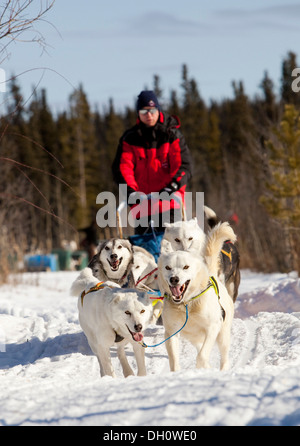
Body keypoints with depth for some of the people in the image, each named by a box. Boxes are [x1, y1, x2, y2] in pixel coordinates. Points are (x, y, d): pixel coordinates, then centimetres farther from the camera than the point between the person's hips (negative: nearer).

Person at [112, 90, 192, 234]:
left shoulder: (172, 135, 3)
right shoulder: (130, 139, 8)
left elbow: (184, 165, -6)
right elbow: (122, 168, -2)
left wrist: (171, 187, -24)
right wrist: (130, 191, -21)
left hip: (169, 203, -2)